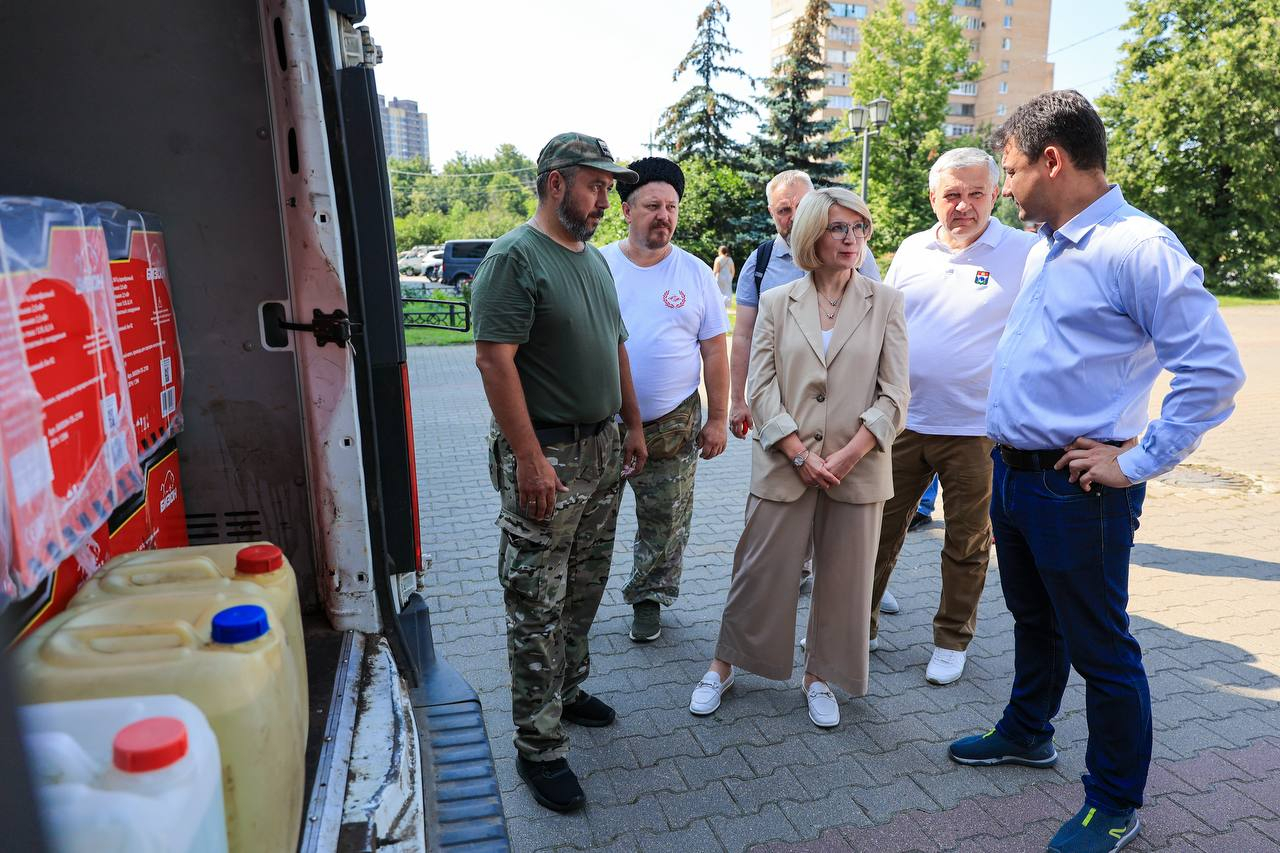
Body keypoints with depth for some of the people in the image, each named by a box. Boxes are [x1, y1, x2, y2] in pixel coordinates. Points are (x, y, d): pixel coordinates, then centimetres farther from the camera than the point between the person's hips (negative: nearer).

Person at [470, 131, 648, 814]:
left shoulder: (594, 260, 14)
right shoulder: (514, 258, -13)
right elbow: (494, 359, -20)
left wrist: (633, 425, 17)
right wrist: (531, 459, -23)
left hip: (602, 450, 9)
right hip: (545, 458, -8)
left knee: (584, 592, 19)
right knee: (538, 610, 1)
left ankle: (566, 692, 38)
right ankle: (538, 749, 13)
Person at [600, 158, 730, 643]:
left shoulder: (695, 274, 3)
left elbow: (714, 352, 4)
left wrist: (717, 420, 1)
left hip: (673, 424, 1)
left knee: (665, 523, 11)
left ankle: (648, 599, 31)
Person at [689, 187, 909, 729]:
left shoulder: (885, 303, 3)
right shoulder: (776, 303, 3)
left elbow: (893, 395, -1)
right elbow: (761, 389, -2)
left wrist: (848, 455, -12)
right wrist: (800, 454, -11)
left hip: (858, 469, 1)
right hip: (784, 466, 0)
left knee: (842, 579, 11)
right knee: (759, 572, 7)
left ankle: (820, 677, 31)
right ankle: (724, 666, 28)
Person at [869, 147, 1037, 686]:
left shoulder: (1025, 254, -5)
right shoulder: (911, 250, 7)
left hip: (977, 430, -3)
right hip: (903, 421, 3)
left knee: (967, 545, 12)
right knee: (880, 530, 11)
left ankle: (952, 640, 31)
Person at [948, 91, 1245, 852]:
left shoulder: (1137, 247, -17)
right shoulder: (1044, 248, 10)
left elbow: (1214, 369, -20)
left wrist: (1136, 463, -18)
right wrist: (1007, 454, 15)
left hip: (1075, 489, -8)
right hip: (1013, 471, 8)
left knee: (1099, 648, 7)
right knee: (1034, 619, 24)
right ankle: (1027, 734, 45)